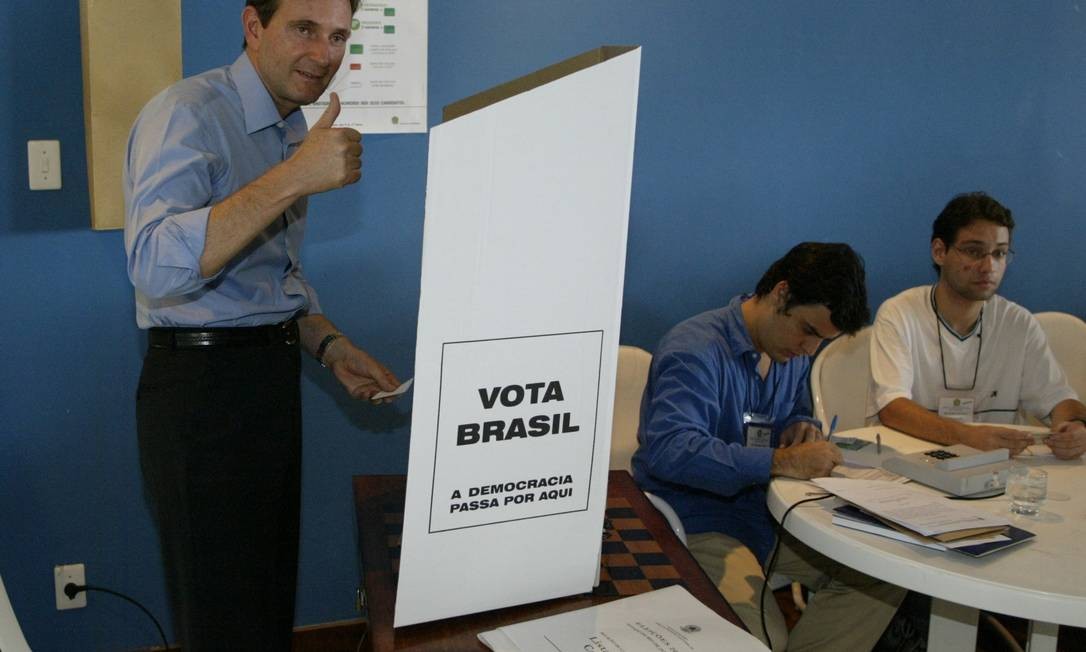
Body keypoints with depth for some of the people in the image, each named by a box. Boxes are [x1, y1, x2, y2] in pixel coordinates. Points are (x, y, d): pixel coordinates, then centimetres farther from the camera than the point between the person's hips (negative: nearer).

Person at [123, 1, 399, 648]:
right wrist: (294, 177, -35)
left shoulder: (294, 128, 12)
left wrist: (330, 345, 5)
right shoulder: (188, 113, -16)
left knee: (273, 597, 18)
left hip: (271, 377, 8)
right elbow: (156, 267, -32)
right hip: (202, 383, -8)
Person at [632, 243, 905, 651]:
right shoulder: (696, 350, -19)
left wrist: (801, 428, 0)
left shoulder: (794, 351, 9)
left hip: (768, 516, 8)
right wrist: (782, 461, -34)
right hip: (697, 523, -8)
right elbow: (667, 450, -32)